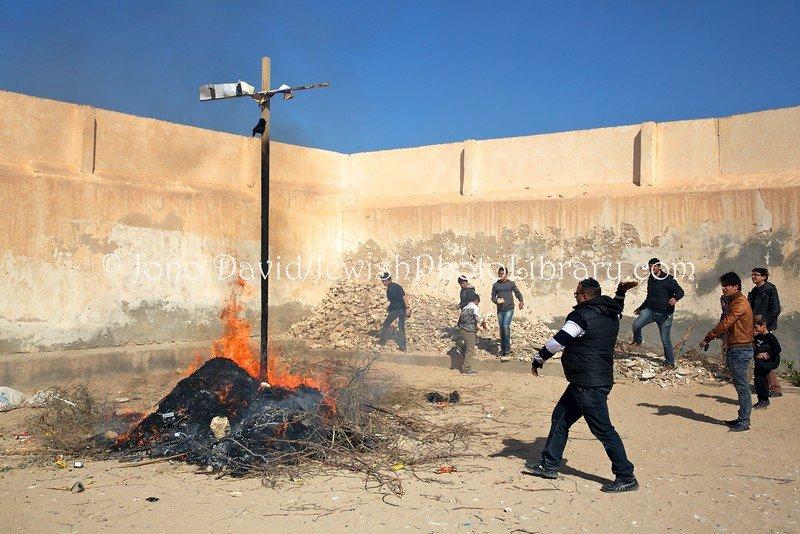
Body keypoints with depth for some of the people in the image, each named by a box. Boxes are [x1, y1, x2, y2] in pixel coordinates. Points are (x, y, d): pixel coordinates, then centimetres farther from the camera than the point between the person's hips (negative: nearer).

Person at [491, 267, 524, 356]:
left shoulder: (511, 284, 5)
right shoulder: (496, 285, 9)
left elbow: (518, 293, 9)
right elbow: (493, 297, 9)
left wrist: (521, 301, -9)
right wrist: (497, 301, -13)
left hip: (509, 309, -3)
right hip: (500, 310, 3)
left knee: (506, 326, -18)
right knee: (501, 329, 7)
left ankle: (508, 347, -8)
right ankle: (502, 349, 16)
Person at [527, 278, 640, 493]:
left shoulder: (582, 316, -17)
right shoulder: (611, 315, 8)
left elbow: (558, 341, -17)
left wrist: (538, 359, -4)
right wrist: (621, 292, 41)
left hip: (589, 385, -10)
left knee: (603, 430, -4)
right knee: (560, 418, 16)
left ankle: (626, 478, 4)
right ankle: (549, 465, 23)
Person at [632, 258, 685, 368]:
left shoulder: (668, 279, -8)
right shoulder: (650, 279, 13)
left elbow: (680, 291, -11)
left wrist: (675, 298, -33)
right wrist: (641, 307, 34)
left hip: (664, 313, -5)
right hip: (650, 310, 5)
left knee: (665, 338, -1)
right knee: (636, 325, -18)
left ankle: (670, 362, 13)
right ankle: (637, 341, 14)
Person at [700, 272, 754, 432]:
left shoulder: (740, 303, -16)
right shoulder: (733, 302, 17)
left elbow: (724, 324, -22)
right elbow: (726, 325, 19)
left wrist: (707, 339, -15)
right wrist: (709, 339, 12)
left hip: (740, 350, -10)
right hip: (734, 349, 10)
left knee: (742, 386, -6)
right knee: (740, 385, 14)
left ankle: (744, 422, -2)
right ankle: (742, 418, 20)